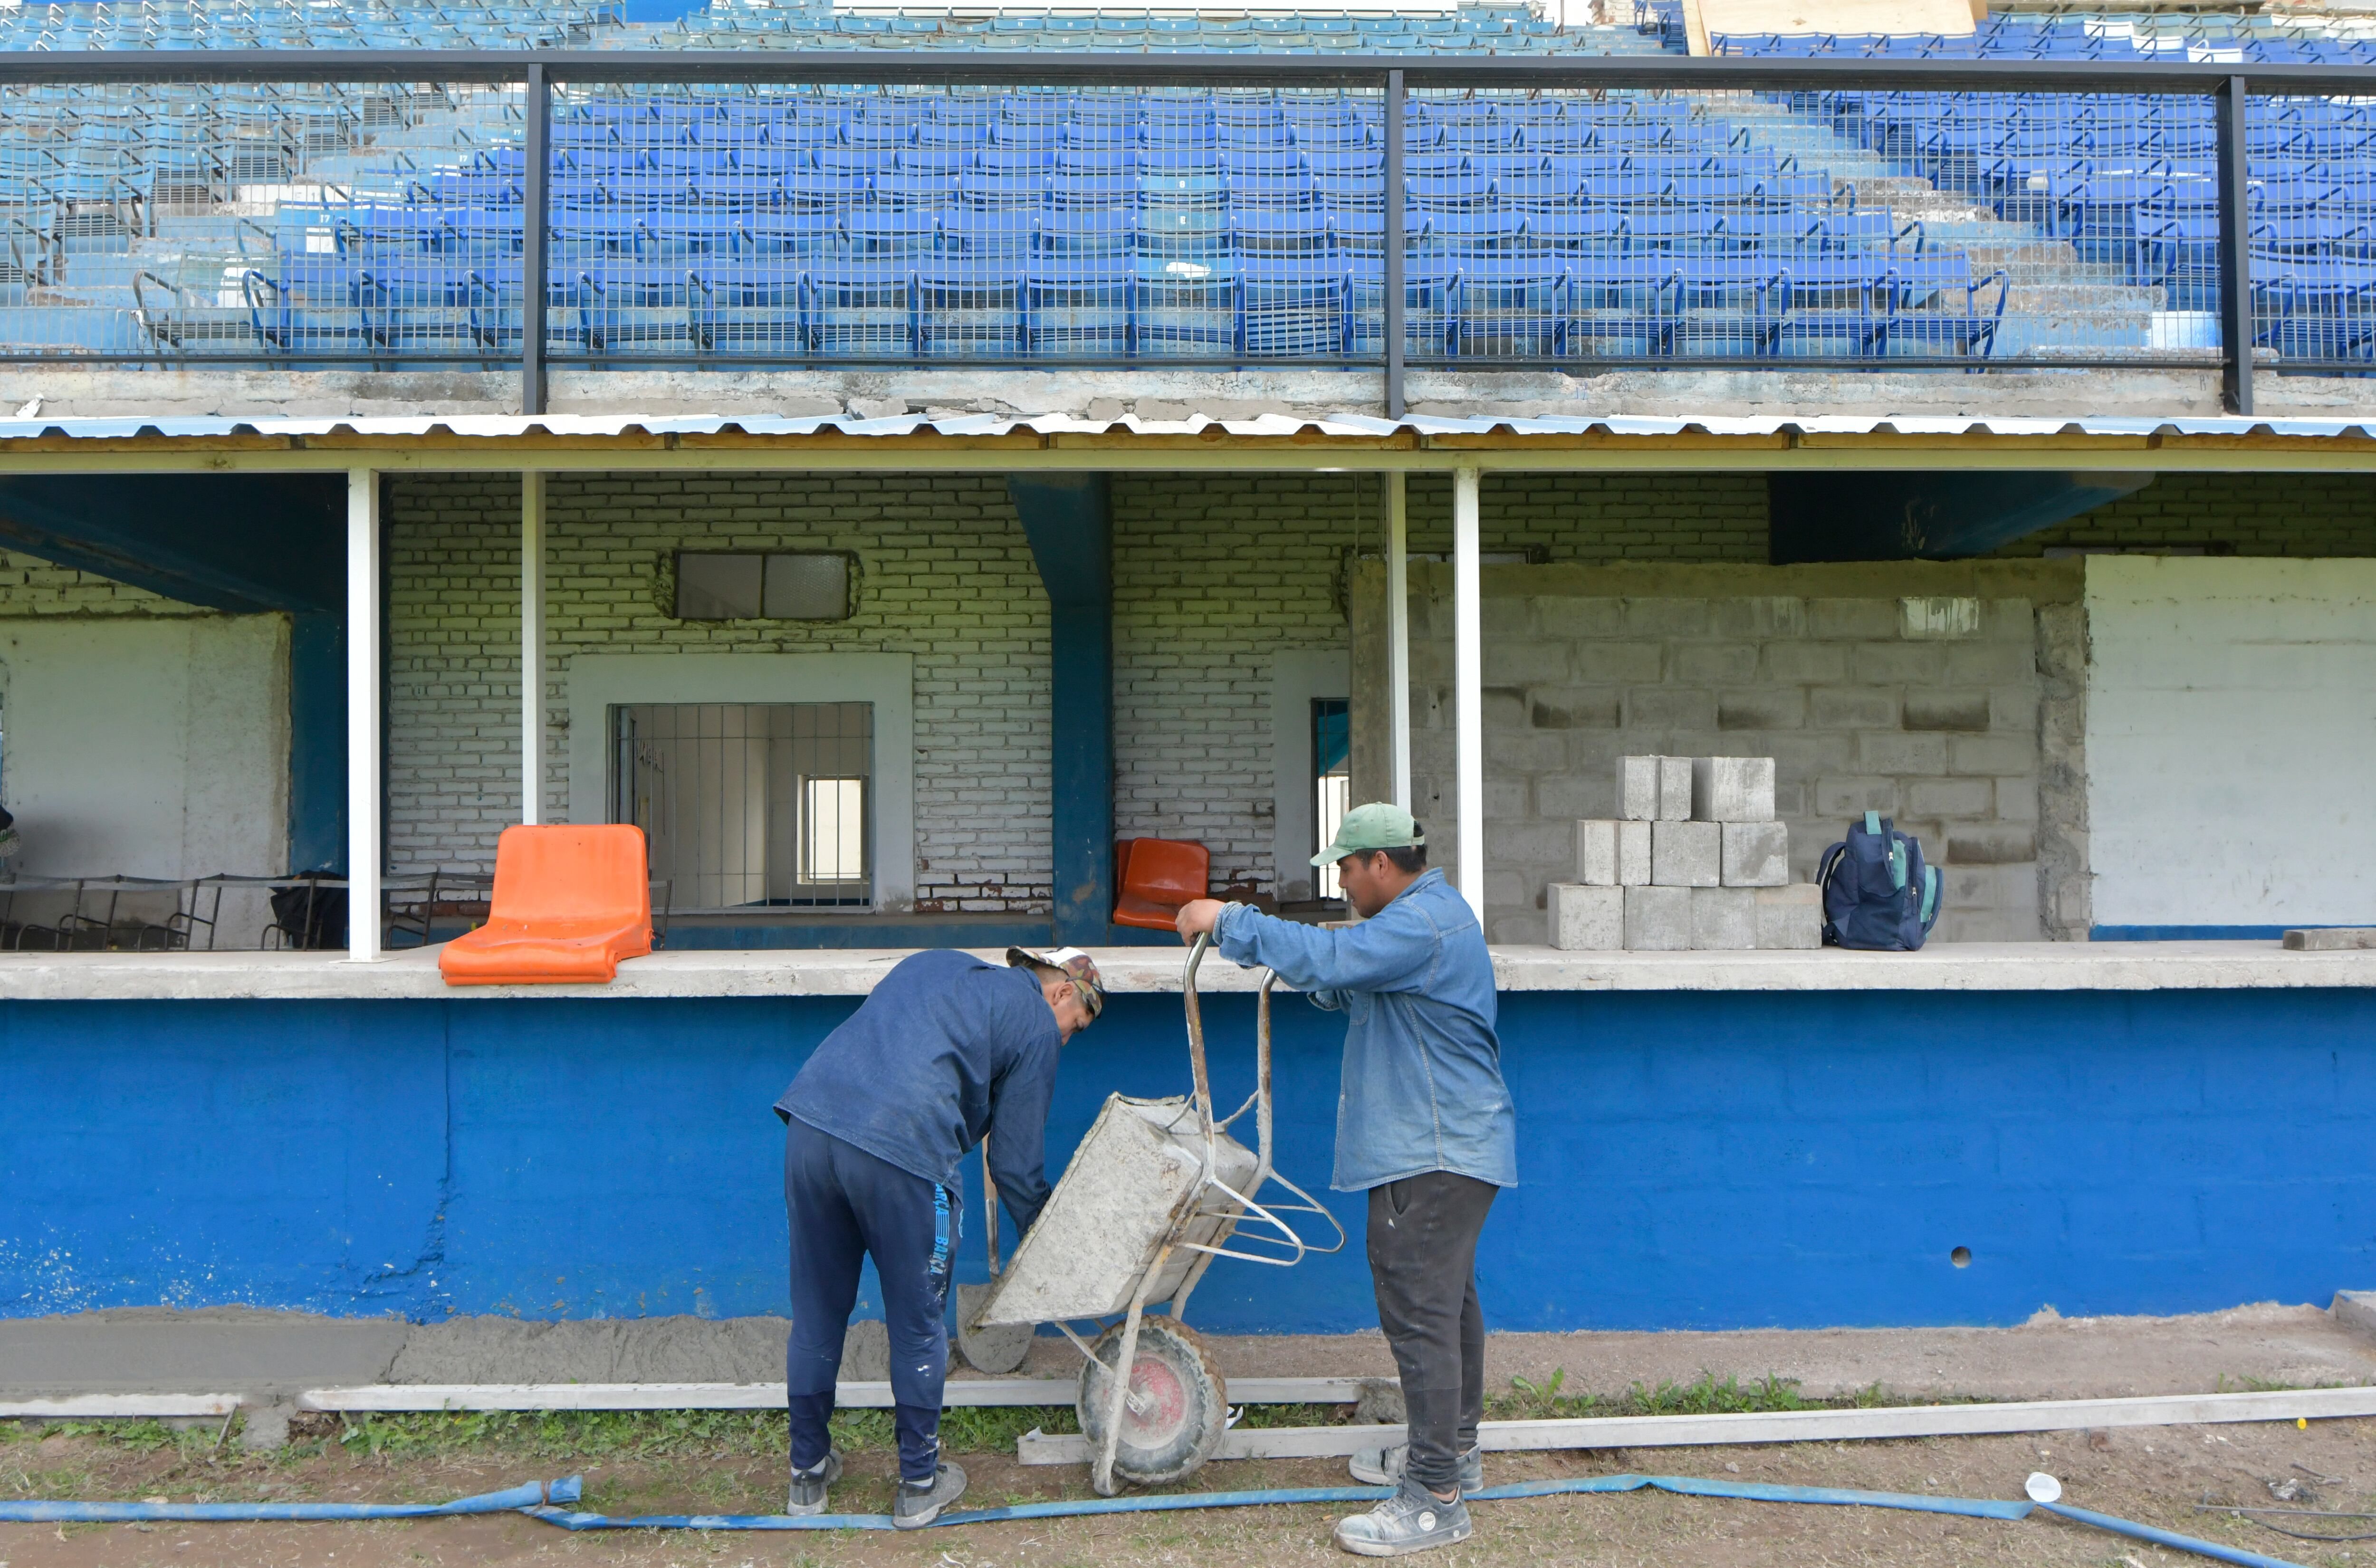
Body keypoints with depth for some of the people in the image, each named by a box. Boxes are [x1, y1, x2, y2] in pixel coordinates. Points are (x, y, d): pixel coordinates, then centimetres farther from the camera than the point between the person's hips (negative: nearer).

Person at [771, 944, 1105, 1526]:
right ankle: (919, 1485, 27)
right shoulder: (1035, 1025, 11)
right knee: (918, 1327, 13)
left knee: (816, 1314, 20)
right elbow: (1016, 1162, 11)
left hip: (810, 1123, 6)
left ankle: (808, 1472, 34)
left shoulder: (932, 964, 29)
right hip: (902, 1153, -6)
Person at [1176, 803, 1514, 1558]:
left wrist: (1228, 921, -21)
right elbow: (1352, 988, 23)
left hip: (1433, 1155, -11)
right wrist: (1320, 979, 5)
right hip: (1448, 1147, 11)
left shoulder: (1424, 922, -19)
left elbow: (1326, 958, -30)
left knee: (1420, 1311, -8)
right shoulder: (1426, 914, 16)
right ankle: (1454, 1451, 35)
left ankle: (1435, 1500, -3)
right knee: (1447, 1300, 20)